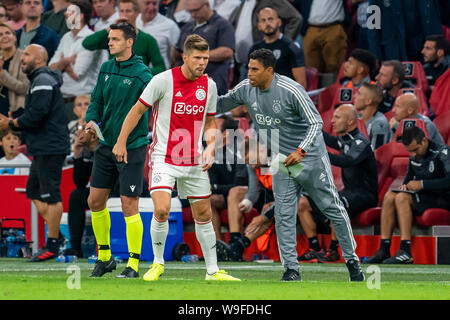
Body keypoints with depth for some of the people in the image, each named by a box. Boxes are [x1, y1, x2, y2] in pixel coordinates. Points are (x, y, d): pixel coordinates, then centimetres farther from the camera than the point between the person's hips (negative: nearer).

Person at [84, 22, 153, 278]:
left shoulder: (141, 73, -12)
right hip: (107, 145, 7)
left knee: (129, 206, -5)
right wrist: (92, 120, -3)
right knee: (95, 201, 9)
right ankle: (105, 257, 24)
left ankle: (133, 265, 3)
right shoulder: (106, 69, 7)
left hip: (132, 148, -7)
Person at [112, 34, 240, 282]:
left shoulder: (209, 86, 4)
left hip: (194, 161, 4)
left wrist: (210, 147, -1)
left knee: (203, 215, 8)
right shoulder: (163, 80, -11)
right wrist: (121, 141, -2)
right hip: (164, 157, -4)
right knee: (162, 210, -19)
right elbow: (138, 110, -2)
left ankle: (212, 270, 19)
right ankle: (158, 263, 2)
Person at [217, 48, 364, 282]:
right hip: (281, 161, 5)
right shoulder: (246, 89, -4)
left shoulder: (291, 91, -21)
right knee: (283, 216, -3)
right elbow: (220, 104, 12)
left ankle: (352, 260, 14)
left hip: (309, 157, -5)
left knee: (333, 208, 2)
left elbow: (316, 122, -18)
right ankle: (291, 270, 1)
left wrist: (300, 151, -28)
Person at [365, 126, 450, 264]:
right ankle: (384, 250, -21)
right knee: (389, 196, -14)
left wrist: (422, 184, -27)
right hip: (423, 196, 8)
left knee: (402, 197, -27)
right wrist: (406, 185, 3)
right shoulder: (414, 157, 10)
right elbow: (410, 175, 27)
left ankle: (405, 252, -35)